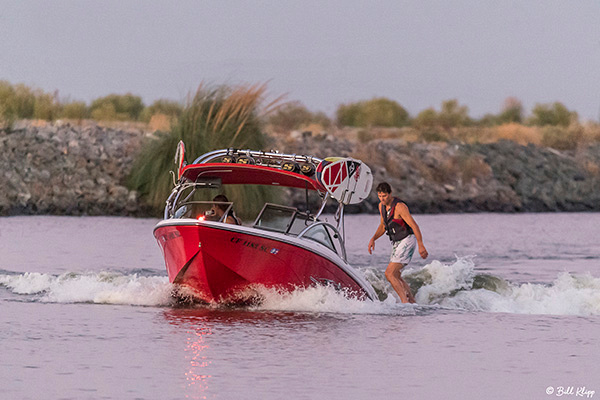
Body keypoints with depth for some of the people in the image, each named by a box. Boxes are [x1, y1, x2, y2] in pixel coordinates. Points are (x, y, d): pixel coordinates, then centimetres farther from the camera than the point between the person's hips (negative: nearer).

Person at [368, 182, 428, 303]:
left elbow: (414, 226, -23)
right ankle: (412, 302, 21)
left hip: (407, 241, -9)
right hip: (396, 243, 9)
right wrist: (373, 239, 5)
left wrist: (421, 245, -30)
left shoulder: (399, 207, -21)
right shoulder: (382, 206, 5)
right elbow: (383, 226, 21)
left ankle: (405, 302, -18)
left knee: (390, 274, -18)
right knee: (396, 276, 13)